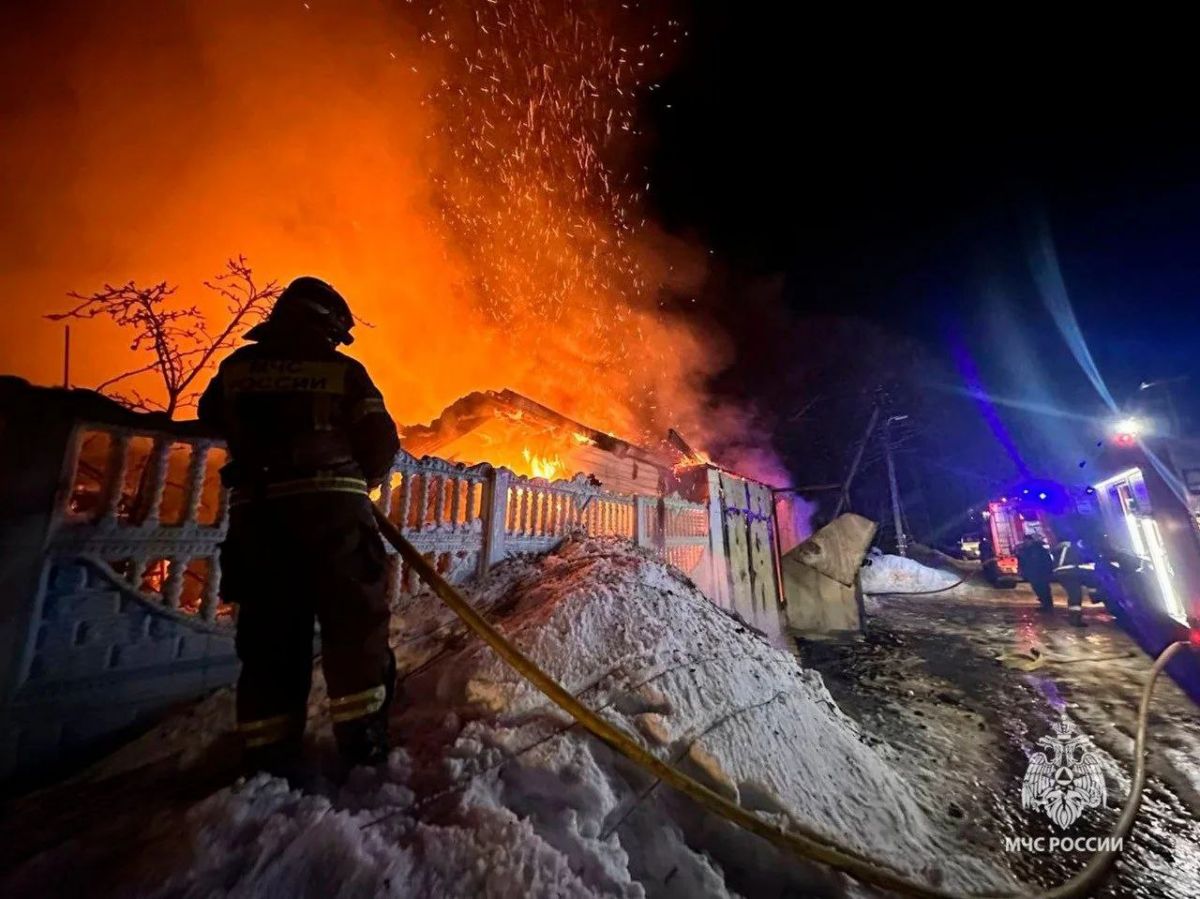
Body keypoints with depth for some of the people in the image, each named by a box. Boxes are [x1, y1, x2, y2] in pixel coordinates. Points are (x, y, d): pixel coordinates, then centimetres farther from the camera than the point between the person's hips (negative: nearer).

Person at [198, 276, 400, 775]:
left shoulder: (237, 365, 12)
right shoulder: (343, 369, 1)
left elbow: (211, 418, 26)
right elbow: (381, 440, -3)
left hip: (255, 509, 4)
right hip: (331, 503, -3)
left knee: (269, 630, 12)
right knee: (354, 619, 4)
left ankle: (267, 751, 18)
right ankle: (360, 733, 8)